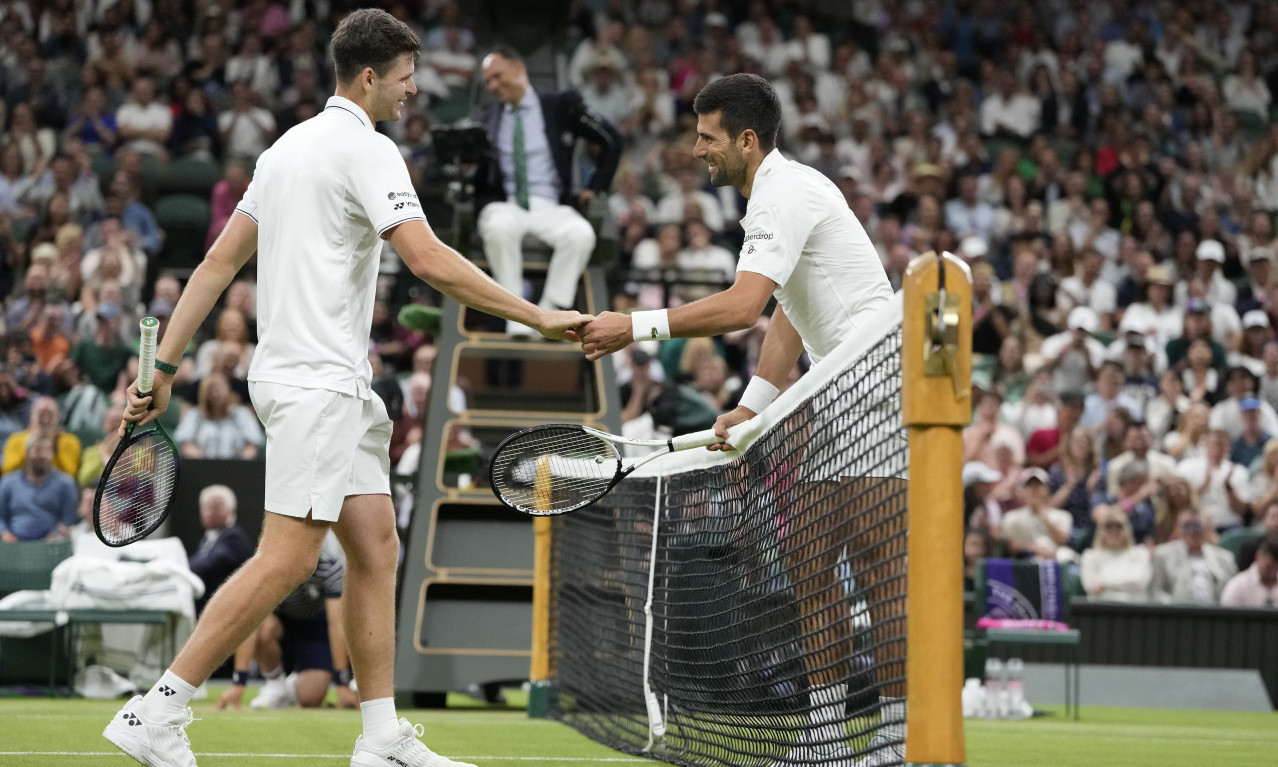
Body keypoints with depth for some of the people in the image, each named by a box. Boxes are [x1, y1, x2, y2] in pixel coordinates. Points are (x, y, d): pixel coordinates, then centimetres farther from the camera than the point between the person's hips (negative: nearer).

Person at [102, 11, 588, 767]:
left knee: (376, 548, 8)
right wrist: (537, 316, -20)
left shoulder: (290, 145, 17)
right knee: (287, 558, -13)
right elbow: (429, 260, -22)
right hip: (314, 382, -10)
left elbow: (220, 260, 16)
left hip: (338, 386, 10)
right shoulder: (367, 149, -11)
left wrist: (165, 364, 16)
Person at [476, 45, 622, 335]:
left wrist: (595, 189, 6)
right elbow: (482, 177, 15)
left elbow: (611, 140, 11)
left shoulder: (560, 107, 9)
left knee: (581, 233, -36)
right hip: (505, 206, 1)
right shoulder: (489, 120, 18)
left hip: (550, 208, -1)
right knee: (499, 227, -38)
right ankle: (516, 319, -30)